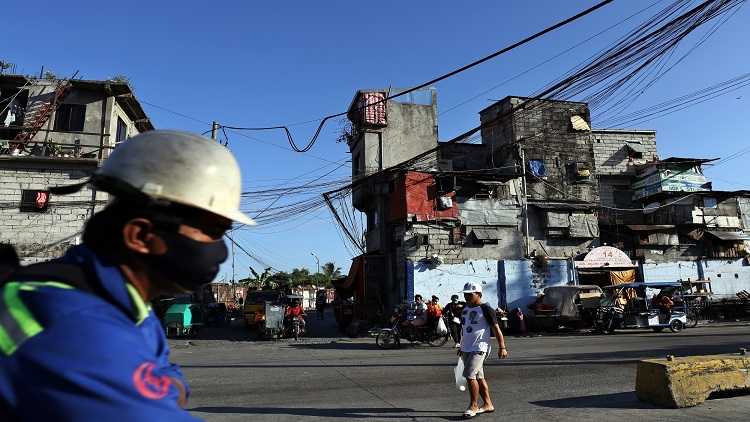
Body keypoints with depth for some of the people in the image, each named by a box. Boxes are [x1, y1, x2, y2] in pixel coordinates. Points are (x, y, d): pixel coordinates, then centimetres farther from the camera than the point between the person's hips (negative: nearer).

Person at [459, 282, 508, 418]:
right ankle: (488, 404, 21)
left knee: (470, 375, -14)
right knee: (479, 377, 11)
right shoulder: (465, 309, 15)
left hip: (479, 348, -8)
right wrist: (462, 347, 27)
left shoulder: (485, 309, -8)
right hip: (466, 349, 8)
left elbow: (496, 329, -9)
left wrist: (502, 347, -14)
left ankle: (474, 406, -2)